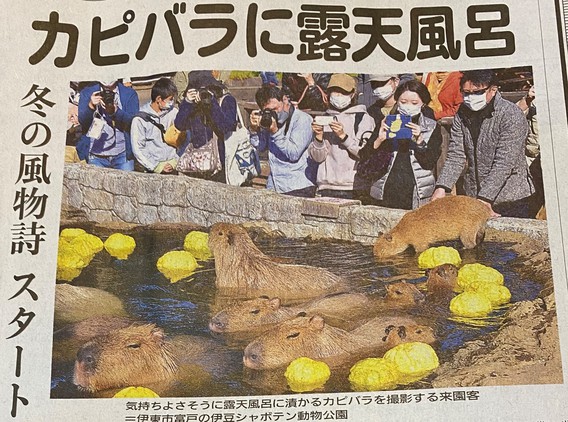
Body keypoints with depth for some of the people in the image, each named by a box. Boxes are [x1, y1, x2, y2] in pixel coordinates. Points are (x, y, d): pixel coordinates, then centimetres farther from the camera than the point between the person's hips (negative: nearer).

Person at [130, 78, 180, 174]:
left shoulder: (173, 112, 8)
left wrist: (176, 161, -1)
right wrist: (156, 167, -8)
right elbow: (137, 149, -2)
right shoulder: (140, 119, -2)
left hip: (173, 163, 3)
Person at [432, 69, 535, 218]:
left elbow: (504, 163, -22)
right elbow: (456, 155, -3)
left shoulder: (511, 115, -16)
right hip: (472, 196, 5)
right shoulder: (462, 114, 2)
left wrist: (485, 199, -30)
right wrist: (441, 187, -18)